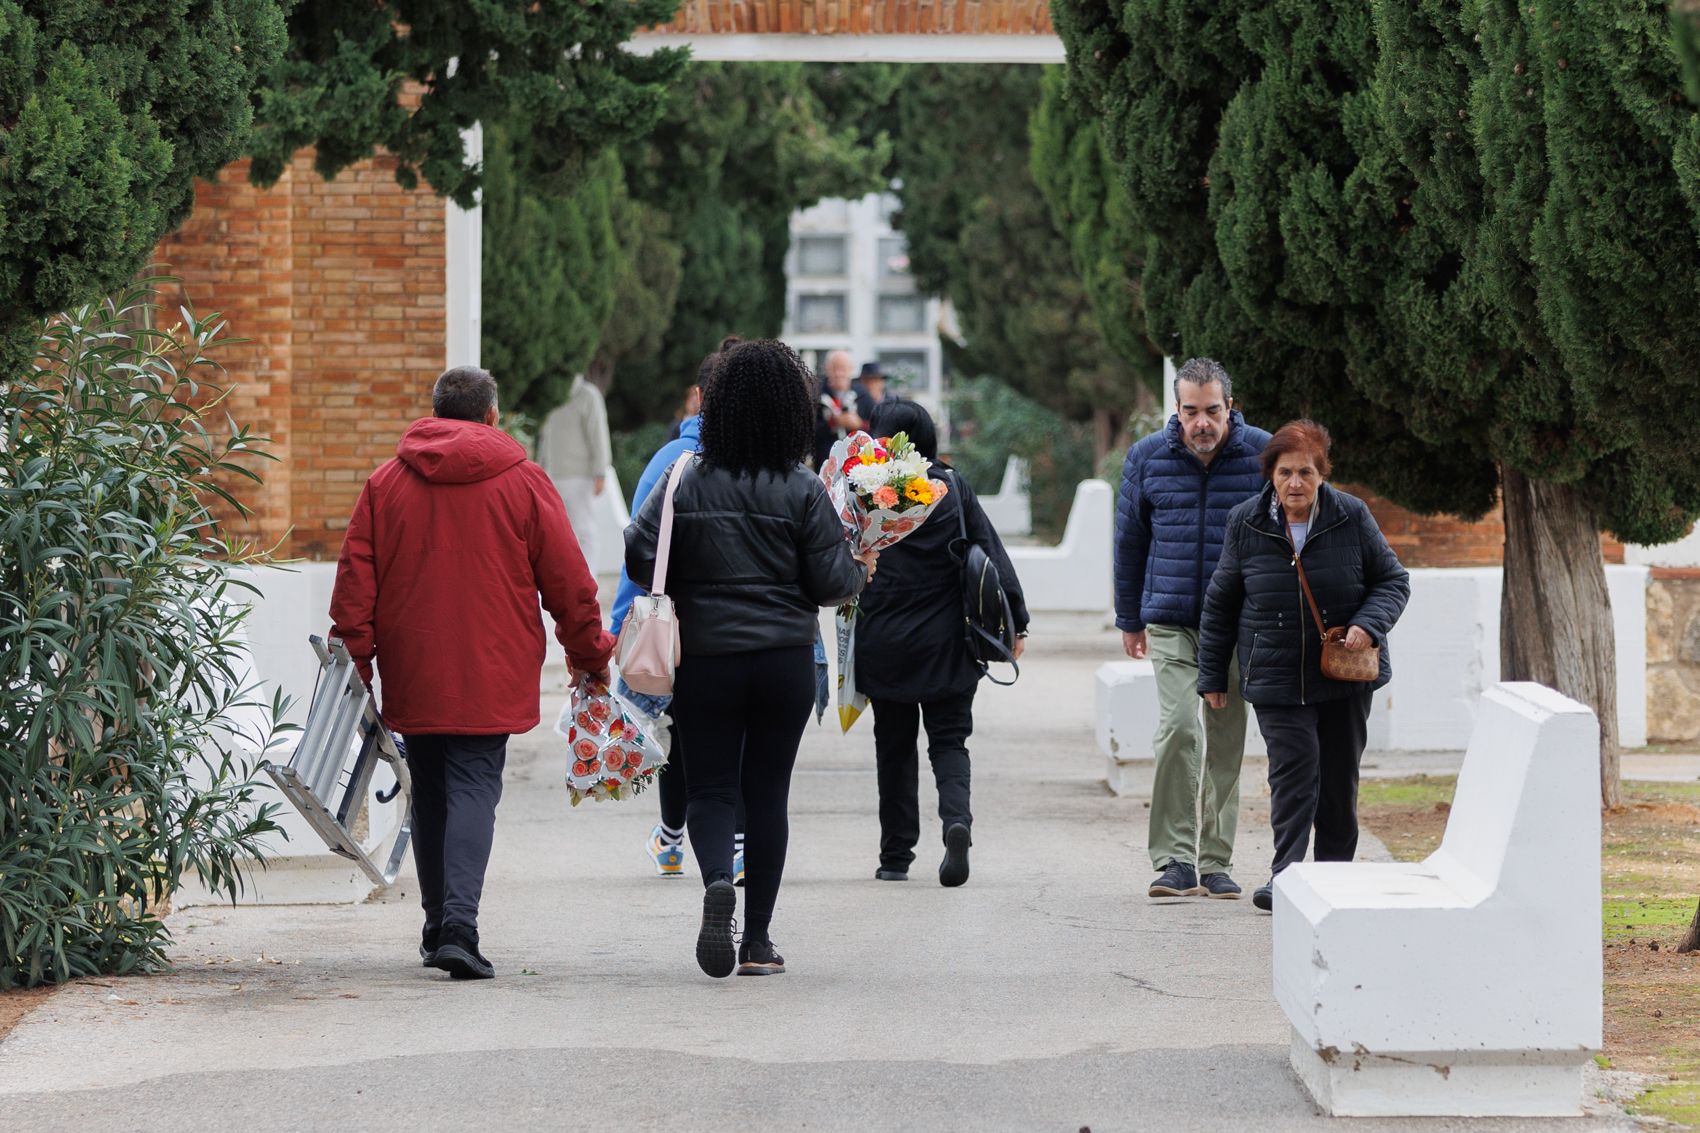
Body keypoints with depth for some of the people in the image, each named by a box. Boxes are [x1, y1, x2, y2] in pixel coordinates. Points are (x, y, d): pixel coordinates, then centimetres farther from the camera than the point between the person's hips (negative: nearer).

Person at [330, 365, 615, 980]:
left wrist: (356, 652, 7)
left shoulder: (386, 482, 6)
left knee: (430, 795, 15)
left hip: (411, 675, 3)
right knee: (474, 790, -6)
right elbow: (567, 580, 2)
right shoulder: (523, 482, 0)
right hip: (489, 675, -3)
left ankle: (438, 925, 24)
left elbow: (355, 576, 3)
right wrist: (590, 652, 13)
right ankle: (458, 926, -22)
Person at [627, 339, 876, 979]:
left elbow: (639, 556, -6)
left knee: (710, 786, 8)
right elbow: (831, 582, -6)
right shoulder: (803, 491, -7)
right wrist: (861, 571, 16)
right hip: (785, 659, 0)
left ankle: (717, 880, -24)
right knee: (766, 792, 9)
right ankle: (758, 942, 10)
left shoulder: (685, 482, -4)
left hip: (704, 658, 0)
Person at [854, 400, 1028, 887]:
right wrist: (1015, 622, 4)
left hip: (884, 644, -1)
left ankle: (896, 856, 13)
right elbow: (992, 553, 1)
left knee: (894, 747, 10)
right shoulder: (954, 487, 1)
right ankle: (956, 819, -20)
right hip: (946, 645, 1)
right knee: (949, 741, 7)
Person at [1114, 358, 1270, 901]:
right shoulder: (1148, 458, 3)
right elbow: (1129, 541, 14)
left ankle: (1214, 863, 13)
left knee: (1226, 739, 4)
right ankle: (1174, 860, -10)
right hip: (1171, 622, 0)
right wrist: (1129, 619, 17)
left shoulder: (1264, 455, -2)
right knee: (1178, 726, -15)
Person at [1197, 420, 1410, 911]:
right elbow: (1221, 602, 7)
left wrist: (1368, 625, -16)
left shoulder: (1352, 517, -5)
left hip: (1344, 673, 1)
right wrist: (1212, 673, 10)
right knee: (1294, 768, -15)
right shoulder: (1246, 523, -3)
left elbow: (1392, 580, 4)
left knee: (1339, 775, 9)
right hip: (1275, 676, -1)